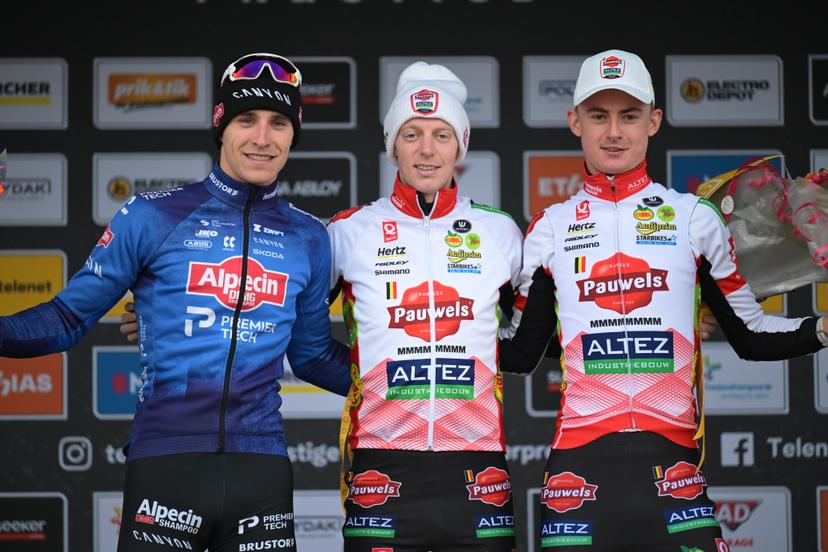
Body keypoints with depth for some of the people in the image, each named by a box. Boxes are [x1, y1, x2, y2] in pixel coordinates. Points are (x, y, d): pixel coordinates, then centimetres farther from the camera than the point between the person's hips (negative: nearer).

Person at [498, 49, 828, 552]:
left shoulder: (694, 218, 9)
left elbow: (750, 334, 12)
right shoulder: (550, 228, 11)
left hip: (672, 454, 0)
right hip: (581, 464, 1)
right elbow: (520, 352, 17)